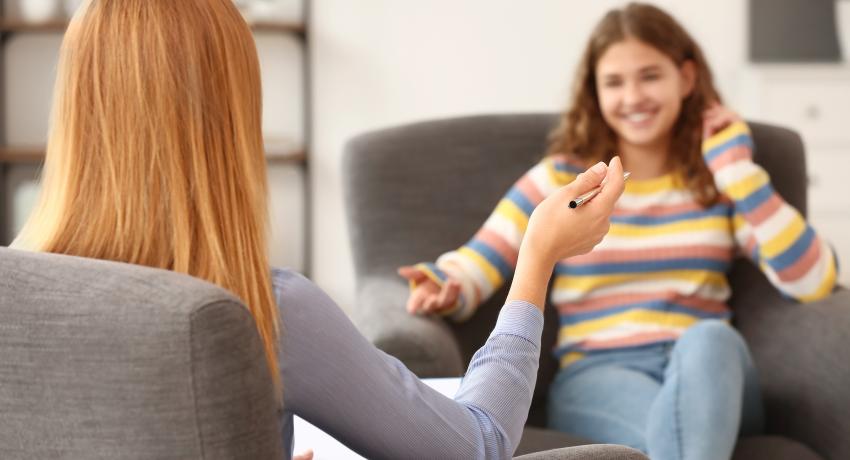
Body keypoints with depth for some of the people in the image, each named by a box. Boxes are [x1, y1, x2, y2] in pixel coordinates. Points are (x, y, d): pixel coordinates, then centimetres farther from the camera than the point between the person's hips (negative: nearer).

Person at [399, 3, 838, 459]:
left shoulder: (718, 179, 13)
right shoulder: (561, 180, 10)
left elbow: (814, 282, -1)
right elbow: (472, 269, 1)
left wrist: (738, 169, -2)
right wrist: (444, 291, -24)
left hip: (710, 376, 2)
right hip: (598, 378, -2)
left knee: (707, 338, -36)